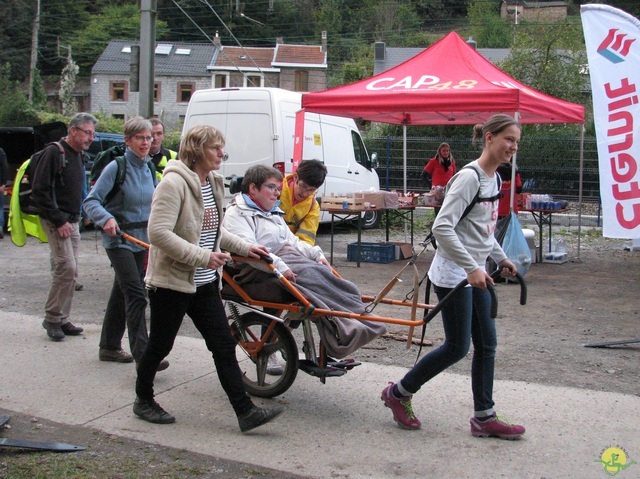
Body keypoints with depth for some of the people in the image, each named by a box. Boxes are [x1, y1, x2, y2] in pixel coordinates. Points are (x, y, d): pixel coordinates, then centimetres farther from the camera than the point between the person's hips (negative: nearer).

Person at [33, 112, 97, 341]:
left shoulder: (79, 155, 14)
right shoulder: (54, 153, -12)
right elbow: (39, 190, -17)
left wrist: (77, 216, 11)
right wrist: (59, 220, -19)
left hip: (72, 221, 8)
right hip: (56, 221, -8)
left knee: (70, 271, 8)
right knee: (66, 267, -15)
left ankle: (62, 319, 16)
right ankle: (52, 318, -3)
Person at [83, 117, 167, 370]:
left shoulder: (149, 168, 8)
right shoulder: (117, 167, -13)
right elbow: (91, 200, -15)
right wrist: (107, 219, -31)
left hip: (141, 238, 7)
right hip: (119, 238, -7)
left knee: (122, 292, 15)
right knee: (136, 294, -15)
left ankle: (109, 346, 27)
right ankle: (143, 355, -15)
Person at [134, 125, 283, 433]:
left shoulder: (212, 184, 10)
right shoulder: (174, 183, -19)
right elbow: (159, 233, -27)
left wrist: (244, 248, 14)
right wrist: (203, 256, -27)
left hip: (205, 284, 8)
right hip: (171, 283, -8)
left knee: (224, 347, 4)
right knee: (160, 346, 9)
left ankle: (245, 411, 5)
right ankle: (143, 401, 31)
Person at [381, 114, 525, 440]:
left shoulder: (493, 179, 10)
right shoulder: (469, 177, -19)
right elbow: (442, 227, -27)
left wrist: (500, 258, 16)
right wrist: (472, 268, -30)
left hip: (475, 273, 9)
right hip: (453, 275, -9)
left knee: (487, 344, 10)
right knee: (457, 347, -2)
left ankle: (484, 418, 19)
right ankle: (398, 394, 16)